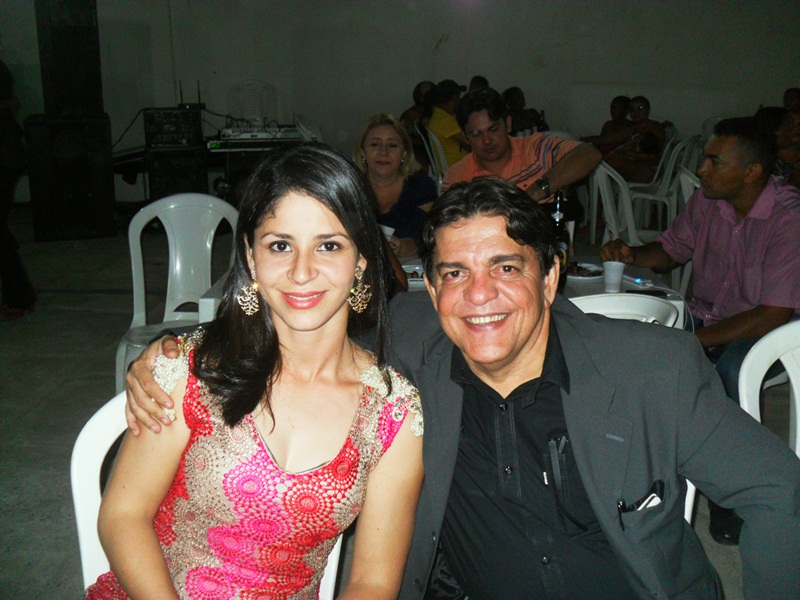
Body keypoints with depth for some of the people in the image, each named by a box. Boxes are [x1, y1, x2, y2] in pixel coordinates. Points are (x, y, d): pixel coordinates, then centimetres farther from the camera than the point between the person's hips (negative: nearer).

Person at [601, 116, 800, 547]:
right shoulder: (706, 201, -5)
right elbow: (671, 250, 15)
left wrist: (693, 342, -28)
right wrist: (632, 255, -8)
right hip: (705, 315, 5)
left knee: (732, 369, -36)